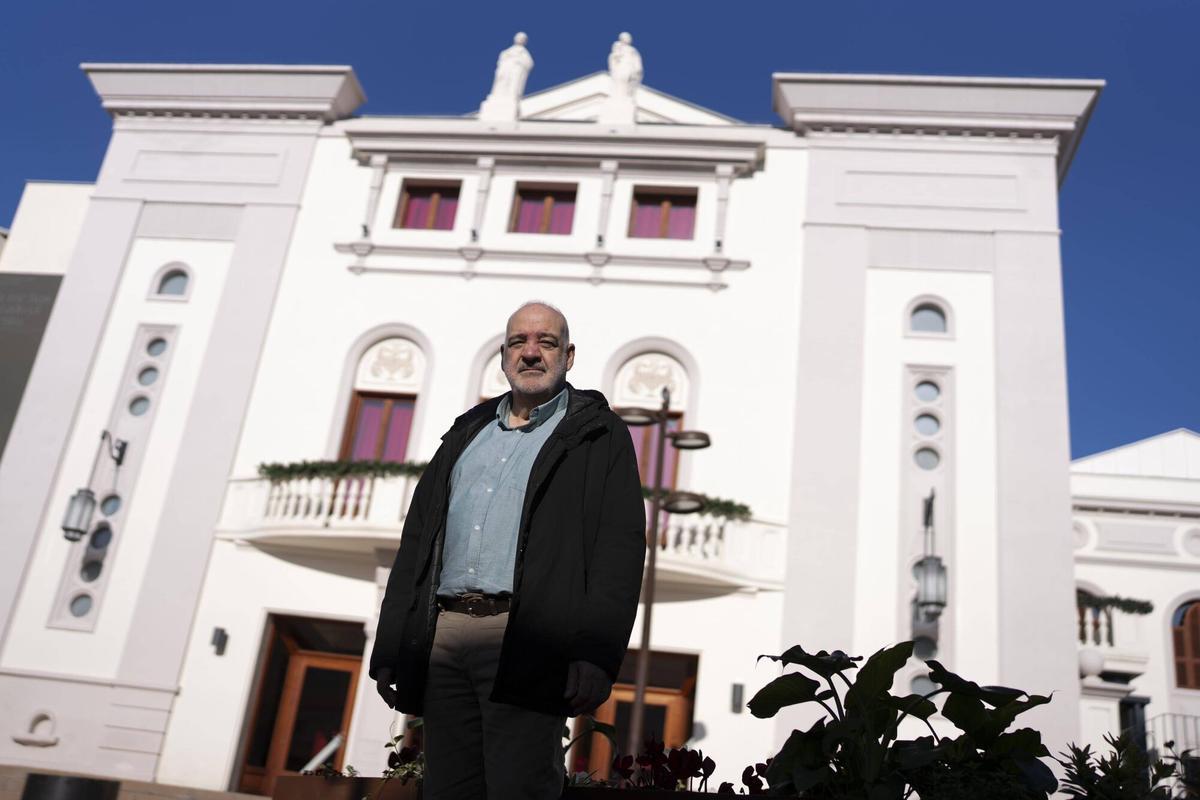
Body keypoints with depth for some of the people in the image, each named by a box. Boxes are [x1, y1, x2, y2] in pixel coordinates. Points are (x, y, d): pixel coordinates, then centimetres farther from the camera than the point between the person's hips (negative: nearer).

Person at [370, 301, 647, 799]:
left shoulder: (597, 435, 7)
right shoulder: (466, 433, 23)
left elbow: (620, 547, -5)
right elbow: (415, 544, 20)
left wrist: (596, 654, -17)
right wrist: (389, 651, 12)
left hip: (525, 646, -5)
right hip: (441, 641, 5)